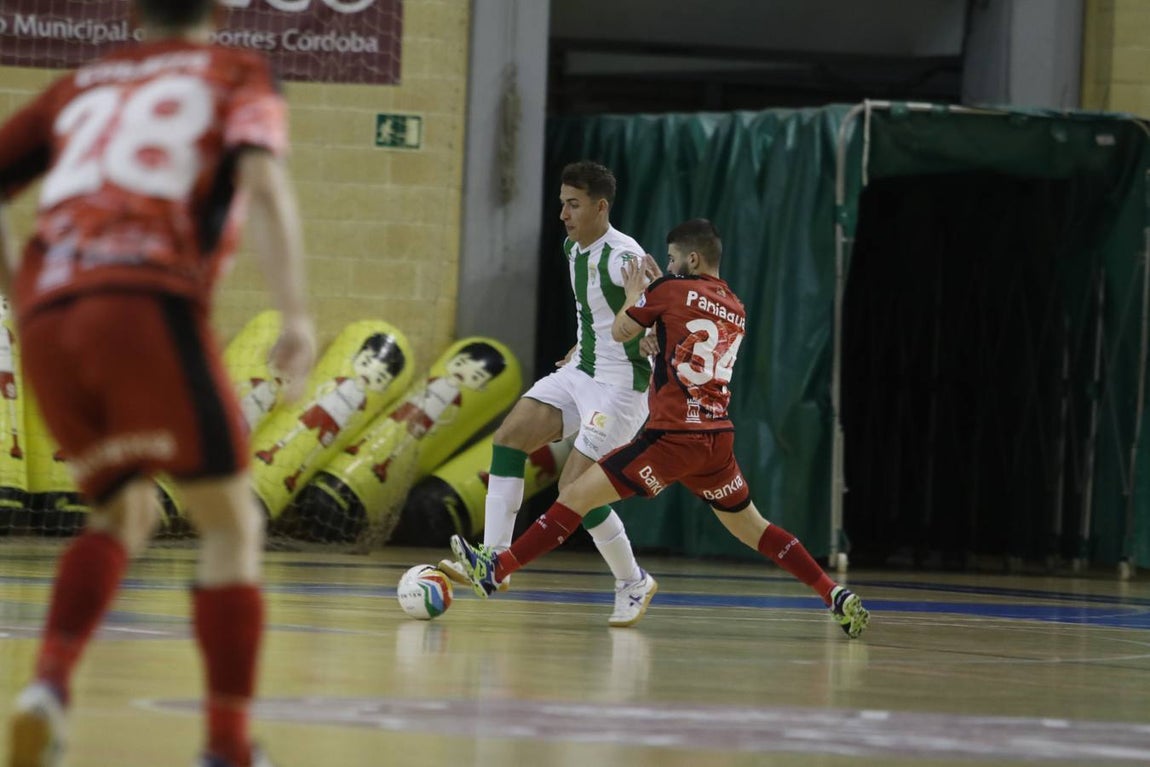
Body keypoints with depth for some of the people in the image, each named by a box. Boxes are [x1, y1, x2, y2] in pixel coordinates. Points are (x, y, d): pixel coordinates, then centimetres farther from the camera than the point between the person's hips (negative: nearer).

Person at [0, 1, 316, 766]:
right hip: (150, 306, -5)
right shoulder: (239, 74, 16)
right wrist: (296, 314, -13)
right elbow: (263, 180, -4)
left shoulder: (79, 87, 28)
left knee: (126, 510, 23)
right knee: (231, 523, 7)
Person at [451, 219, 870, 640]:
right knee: (751, 528, 20)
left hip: (673, 436, -6)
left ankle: (497, 569, -10)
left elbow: (620, 332, 8)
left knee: (577, 495, -6)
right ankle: (837, 597, 14)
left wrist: (634, 295, 26)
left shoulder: (670, 289, -4)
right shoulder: (736, 310, 13)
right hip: (719, 436, 6)